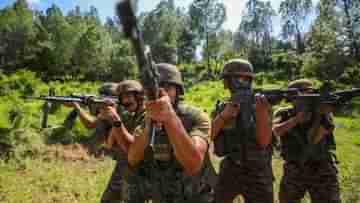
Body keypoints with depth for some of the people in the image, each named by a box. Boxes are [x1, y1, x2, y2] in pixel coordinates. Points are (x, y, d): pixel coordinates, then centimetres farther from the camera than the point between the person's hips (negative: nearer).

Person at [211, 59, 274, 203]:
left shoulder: (260, 105, -7)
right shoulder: (222, 108, 2)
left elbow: (264, 141, -17)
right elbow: (209, 136, -9)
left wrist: (260, 110, -29)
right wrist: (224, 115, -23)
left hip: (257, 173, -2)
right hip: (229, 170, 3)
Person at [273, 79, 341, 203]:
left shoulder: (323, 113, -9)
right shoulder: (284, 114, -5)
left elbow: (313, 139, -23)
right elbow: (276, 131, -24)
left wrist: (321, 114, -34)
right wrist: (297, 118, -31)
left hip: (322, 172, -1)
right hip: (293, 172, 1)